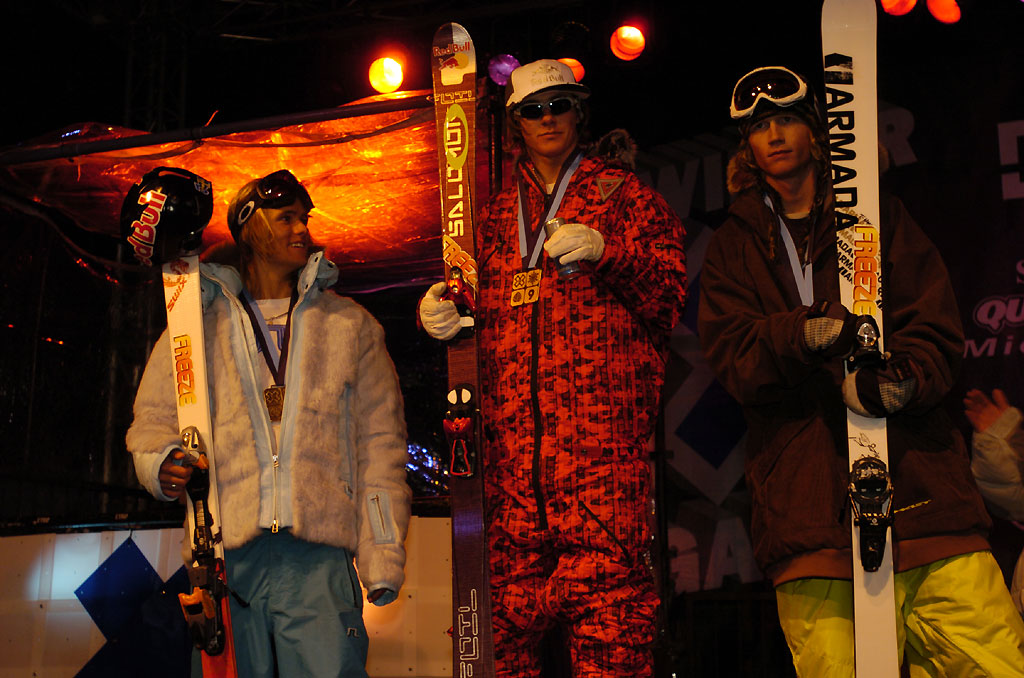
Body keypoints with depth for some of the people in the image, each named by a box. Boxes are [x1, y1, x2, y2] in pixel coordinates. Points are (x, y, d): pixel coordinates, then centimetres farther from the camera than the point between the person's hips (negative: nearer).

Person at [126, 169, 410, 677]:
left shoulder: (350, 326, 17)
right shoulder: (198, 323, 17)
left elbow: (379, 441, 11)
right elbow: (152, 421, 18)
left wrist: (381, 558, 1)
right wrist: (162, 466, -7)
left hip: (318, 559, -1)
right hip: (224, 556, 1)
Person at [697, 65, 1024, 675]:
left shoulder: (882, 220, 19)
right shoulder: (734, 247, 20)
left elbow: (938, 332, 7)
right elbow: (732, 356, 3)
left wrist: (901, 378, -15)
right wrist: (805, 333, -17)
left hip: (921, 483, 0)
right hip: (810, 513, 0)